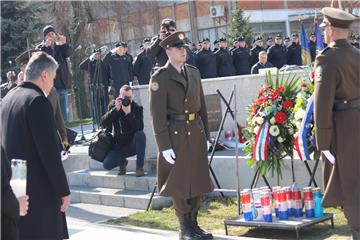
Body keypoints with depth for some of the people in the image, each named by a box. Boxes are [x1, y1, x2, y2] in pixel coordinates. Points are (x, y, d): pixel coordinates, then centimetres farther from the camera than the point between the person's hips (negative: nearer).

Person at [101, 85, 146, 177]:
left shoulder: (137, 108, -7)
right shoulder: (113, 106, -2)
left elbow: (140, 127, -24)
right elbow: (104, 123, -17)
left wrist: (129, 113, -35)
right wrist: (116, 109, -27)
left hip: (134, 144, -1)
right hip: (119, 146, 2)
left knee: (140, 135, -35)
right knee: (106, 165, -21)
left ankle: (140, 166, -18)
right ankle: (122, 162, 17)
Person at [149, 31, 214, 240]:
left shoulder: (194, 72, 11)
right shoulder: (160, 78, -8)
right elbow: (158, 114, -11)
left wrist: (206, 135, 13)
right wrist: (164, 146, -15)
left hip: (196, 132, 6)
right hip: (176, 134, -6)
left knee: (198, 181, 10)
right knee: (179, 183, 2)